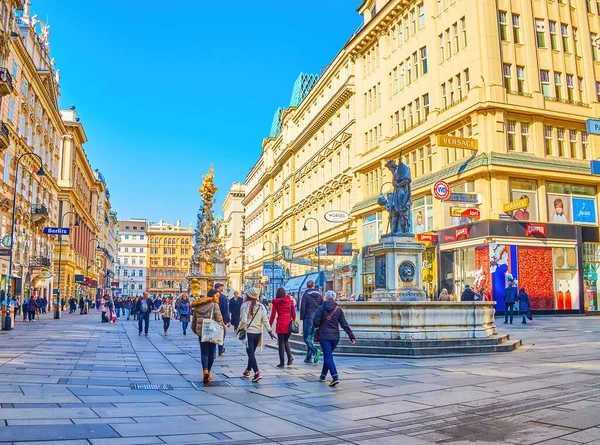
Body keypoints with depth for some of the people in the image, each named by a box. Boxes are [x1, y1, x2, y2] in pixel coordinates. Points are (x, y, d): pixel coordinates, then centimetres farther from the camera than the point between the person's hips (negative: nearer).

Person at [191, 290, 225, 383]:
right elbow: (219, 319, -14)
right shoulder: (214, 304, -8)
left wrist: (194, 329, 27)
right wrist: (223, 329, -5)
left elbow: (194, 319, 15)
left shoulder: (198, 305, 9)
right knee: (211, 352, 12)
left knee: (204, 352, 3)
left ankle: (205, 371, -18)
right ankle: (208, 372, 20)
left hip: (201, 331, 3)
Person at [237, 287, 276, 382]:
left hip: (248, 332, -5)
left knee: (251, 353, -4)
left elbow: (243, 320, -14)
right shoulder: (261, 306, 4)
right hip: (258, 332, 5)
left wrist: (239, 329, 2)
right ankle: (248, 371, 32)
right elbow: (265, 319, -1)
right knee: (252, 352, 19)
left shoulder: (245, 305, -10)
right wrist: (269, 331, 1)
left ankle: (257, 373, -17)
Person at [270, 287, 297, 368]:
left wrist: (270, 325, 3)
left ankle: (282, 362, 4)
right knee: (286, 341, 19)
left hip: (280, 324, -3)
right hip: (289, 323, 3)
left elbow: (273, 314, -3)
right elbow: (293, 313, 5)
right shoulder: (290, 301, 4)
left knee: (281, 343, 4)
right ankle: (290, 356, -2)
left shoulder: (276, 302, -3)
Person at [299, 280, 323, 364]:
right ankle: (309, 357, 13)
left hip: (308, 318, -5)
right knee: (310, 337, 13)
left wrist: (302, 318, -1)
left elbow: (302, 307, -9)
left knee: (306, 338, -1)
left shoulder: (306, 295, -6)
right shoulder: (320, 295, 10)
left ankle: (316, 351, -22)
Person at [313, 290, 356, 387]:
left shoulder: (321, 308, -5)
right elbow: (344, 324, 0)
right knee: (328, 355, 20)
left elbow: (316, 322, -10)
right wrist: (352, 336, 2)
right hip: (335, 337, 4)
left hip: (324, 336, -4)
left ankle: (335, 377, -22)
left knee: (328, 357, -6)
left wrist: (318, 326, 14)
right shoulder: (338, 309, 3)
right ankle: (323, 375, 29)